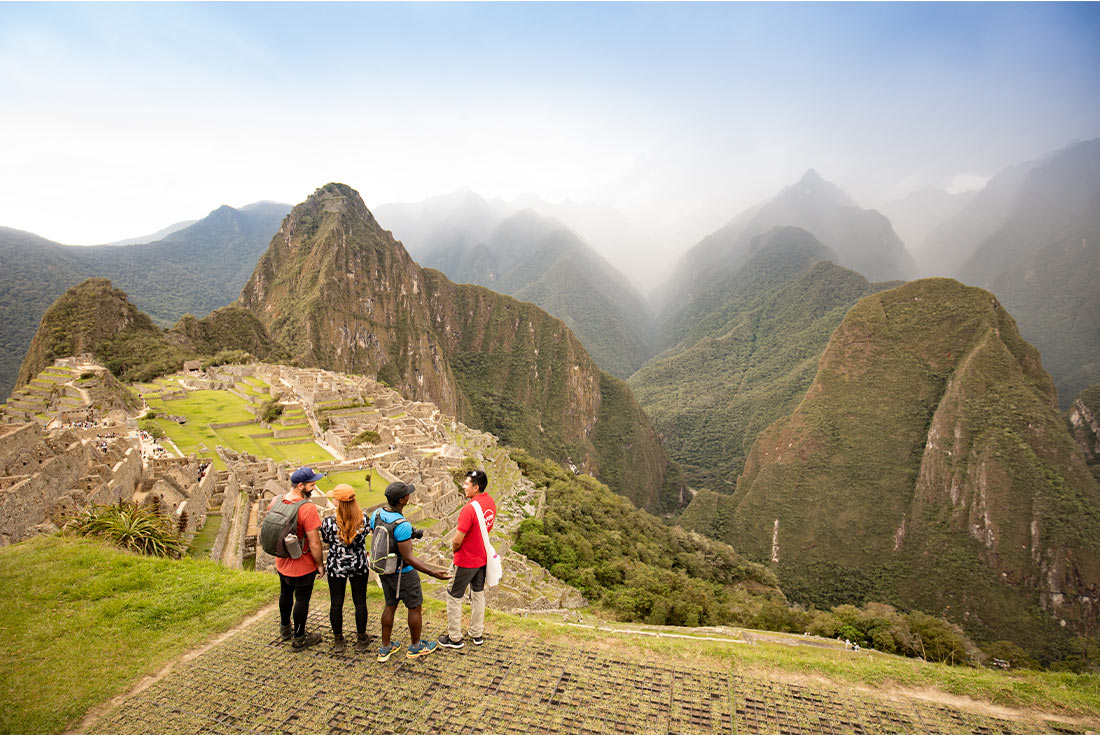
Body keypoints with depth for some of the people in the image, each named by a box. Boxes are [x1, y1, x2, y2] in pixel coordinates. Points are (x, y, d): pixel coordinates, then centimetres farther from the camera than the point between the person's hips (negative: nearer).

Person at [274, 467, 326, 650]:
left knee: (286, 594, 26)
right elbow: (314, 544, -25)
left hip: (282, 563, 7)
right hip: (303, 566, -7)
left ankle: (285, 629, 47)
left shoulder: (275, 501, -8)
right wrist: (320, 564, -10)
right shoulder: (308, 509, -29)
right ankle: (299, 638, 26)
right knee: (302, 600, 11)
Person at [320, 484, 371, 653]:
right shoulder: (364, 518, -16)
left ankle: (338, 642, 27)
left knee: (336, 604, 14)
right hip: (359, 566, 2)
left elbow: (325, 540, -2)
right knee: (360, 602, 14)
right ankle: (361, 640, 27)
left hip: (336, 567, -1)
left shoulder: (329, 522, -21)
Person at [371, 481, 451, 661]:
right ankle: (415, 646, 31)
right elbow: (408, 558, -28)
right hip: (402, 573, -7)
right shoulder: (402, 525, -32)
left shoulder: (376, 514, -9)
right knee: (415, 607, 14)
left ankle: (385, 648, 33)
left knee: (390, 606, 22)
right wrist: (433, 573, -27)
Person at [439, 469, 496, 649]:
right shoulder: (490, 502, -4)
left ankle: (454, 638, 23)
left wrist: (453, 548, -4)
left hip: (466, 561, -8)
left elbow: (457, 540, -27)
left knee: (454, 597, 10)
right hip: (483, 558, 8)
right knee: (478, 594, 21)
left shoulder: (469, 509, -30)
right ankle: (477, 634, 34)